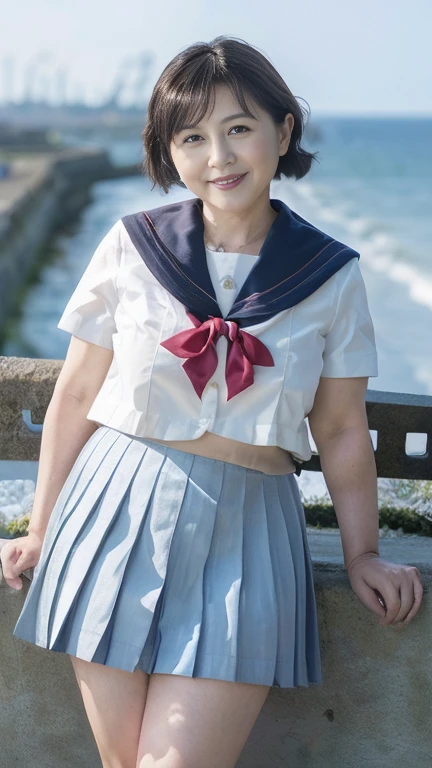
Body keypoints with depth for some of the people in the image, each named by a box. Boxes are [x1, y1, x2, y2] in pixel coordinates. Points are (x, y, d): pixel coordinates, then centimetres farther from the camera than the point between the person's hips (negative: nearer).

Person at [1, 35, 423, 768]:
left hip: (243, 540, 0)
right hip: (118, 518, 1)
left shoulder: (332, 277, 1)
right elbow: (76, 397, 7)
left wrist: (362, 553, 10)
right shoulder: (132, 247, 0)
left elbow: (341, 431, 9)